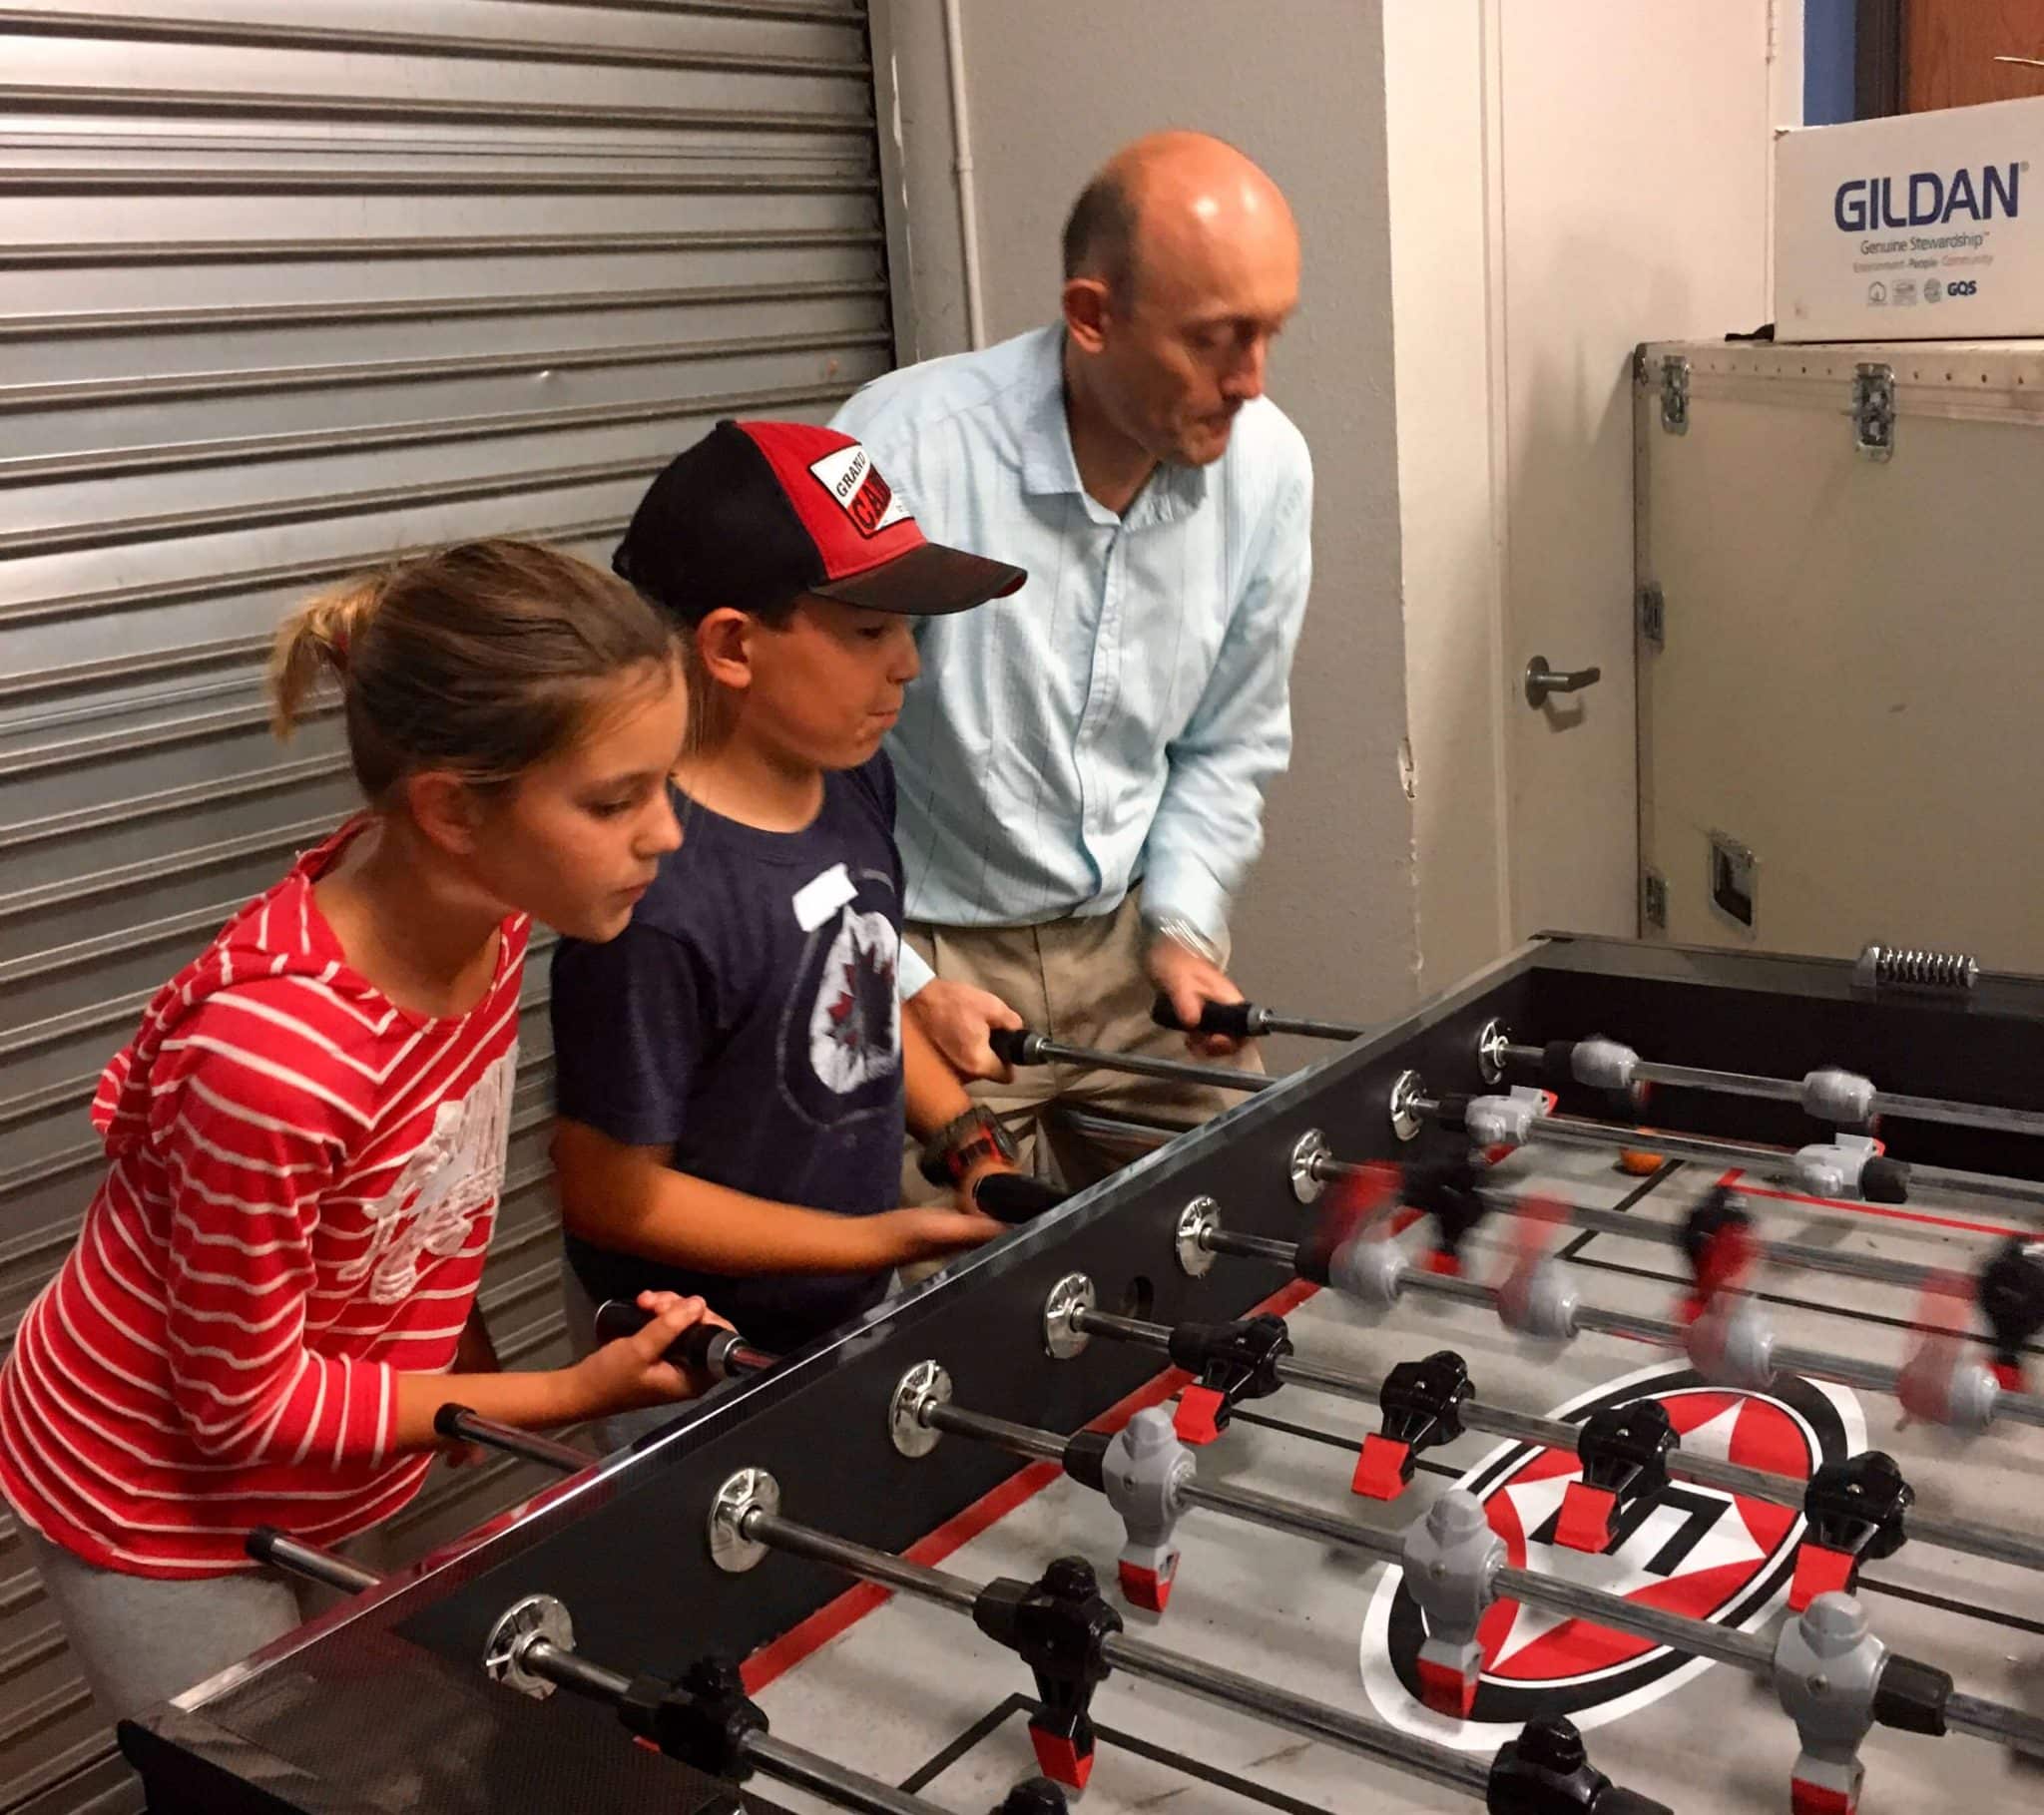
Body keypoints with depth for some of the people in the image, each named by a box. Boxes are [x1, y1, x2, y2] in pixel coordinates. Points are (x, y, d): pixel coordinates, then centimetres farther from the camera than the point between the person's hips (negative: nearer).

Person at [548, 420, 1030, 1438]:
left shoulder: (855, 780, -6)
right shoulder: (661, 900, -31)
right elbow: (611, 1193, -22)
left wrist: (967, 1145, -1)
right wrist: (886, 1239, -20)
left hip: (853, 1312, 8)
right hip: (705, 1359, -7)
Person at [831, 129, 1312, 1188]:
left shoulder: (1268, 465, -7)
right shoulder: (906, 451, -24)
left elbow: (1228, 747, 8)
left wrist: (1182, 923, -2)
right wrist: (900, 984, -15)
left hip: (1135, 934, 5)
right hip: (933, 954, -5)